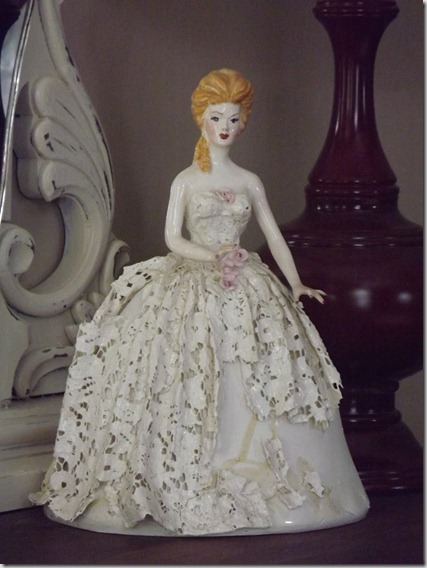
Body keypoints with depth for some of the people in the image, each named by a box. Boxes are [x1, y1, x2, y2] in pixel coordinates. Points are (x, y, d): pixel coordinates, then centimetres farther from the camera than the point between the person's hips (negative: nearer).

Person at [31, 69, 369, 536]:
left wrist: (295, 283, 6)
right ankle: (187, 488, -6)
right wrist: (214, 257, -17)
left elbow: (274, 235, 14)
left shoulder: (249, 182, 11)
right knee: (190, 386, -10)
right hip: (193, 287, -2)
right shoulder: (186, 181, 4)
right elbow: (173, 238, -2)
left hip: (245, 287, 3)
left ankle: (253, 479, 3)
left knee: (252, 386, -6)